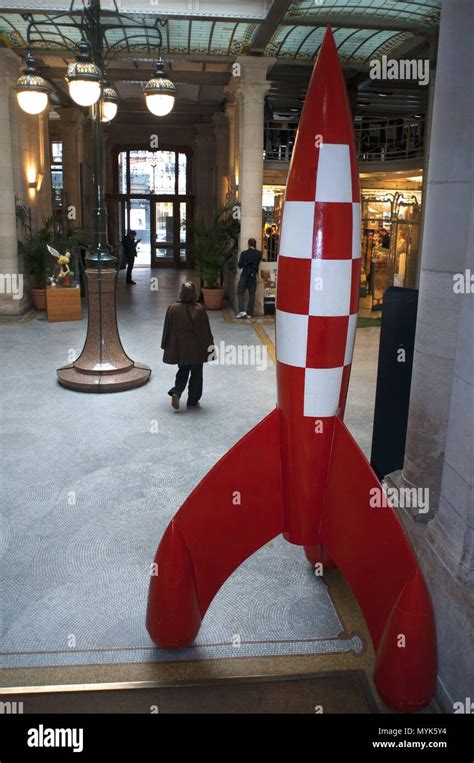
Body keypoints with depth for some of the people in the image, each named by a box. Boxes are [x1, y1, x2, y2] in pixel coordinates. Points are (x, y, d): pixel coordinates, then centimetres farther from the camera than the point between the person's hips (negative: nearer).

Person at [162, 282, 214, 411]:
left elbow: (168, 329, 1)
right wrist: (209, 347, -1)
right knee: (196, 374, 11)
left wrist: (166, 346, 13)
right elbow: (205, 331, -11)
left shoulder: (172, 308, -7)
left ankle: (176, 392, -2)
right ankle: (192, 401, 15)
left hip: (179, 348, 3)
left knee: (183, 371, 20)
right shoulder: (199, 310, -16)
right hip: (196, 349, -3)